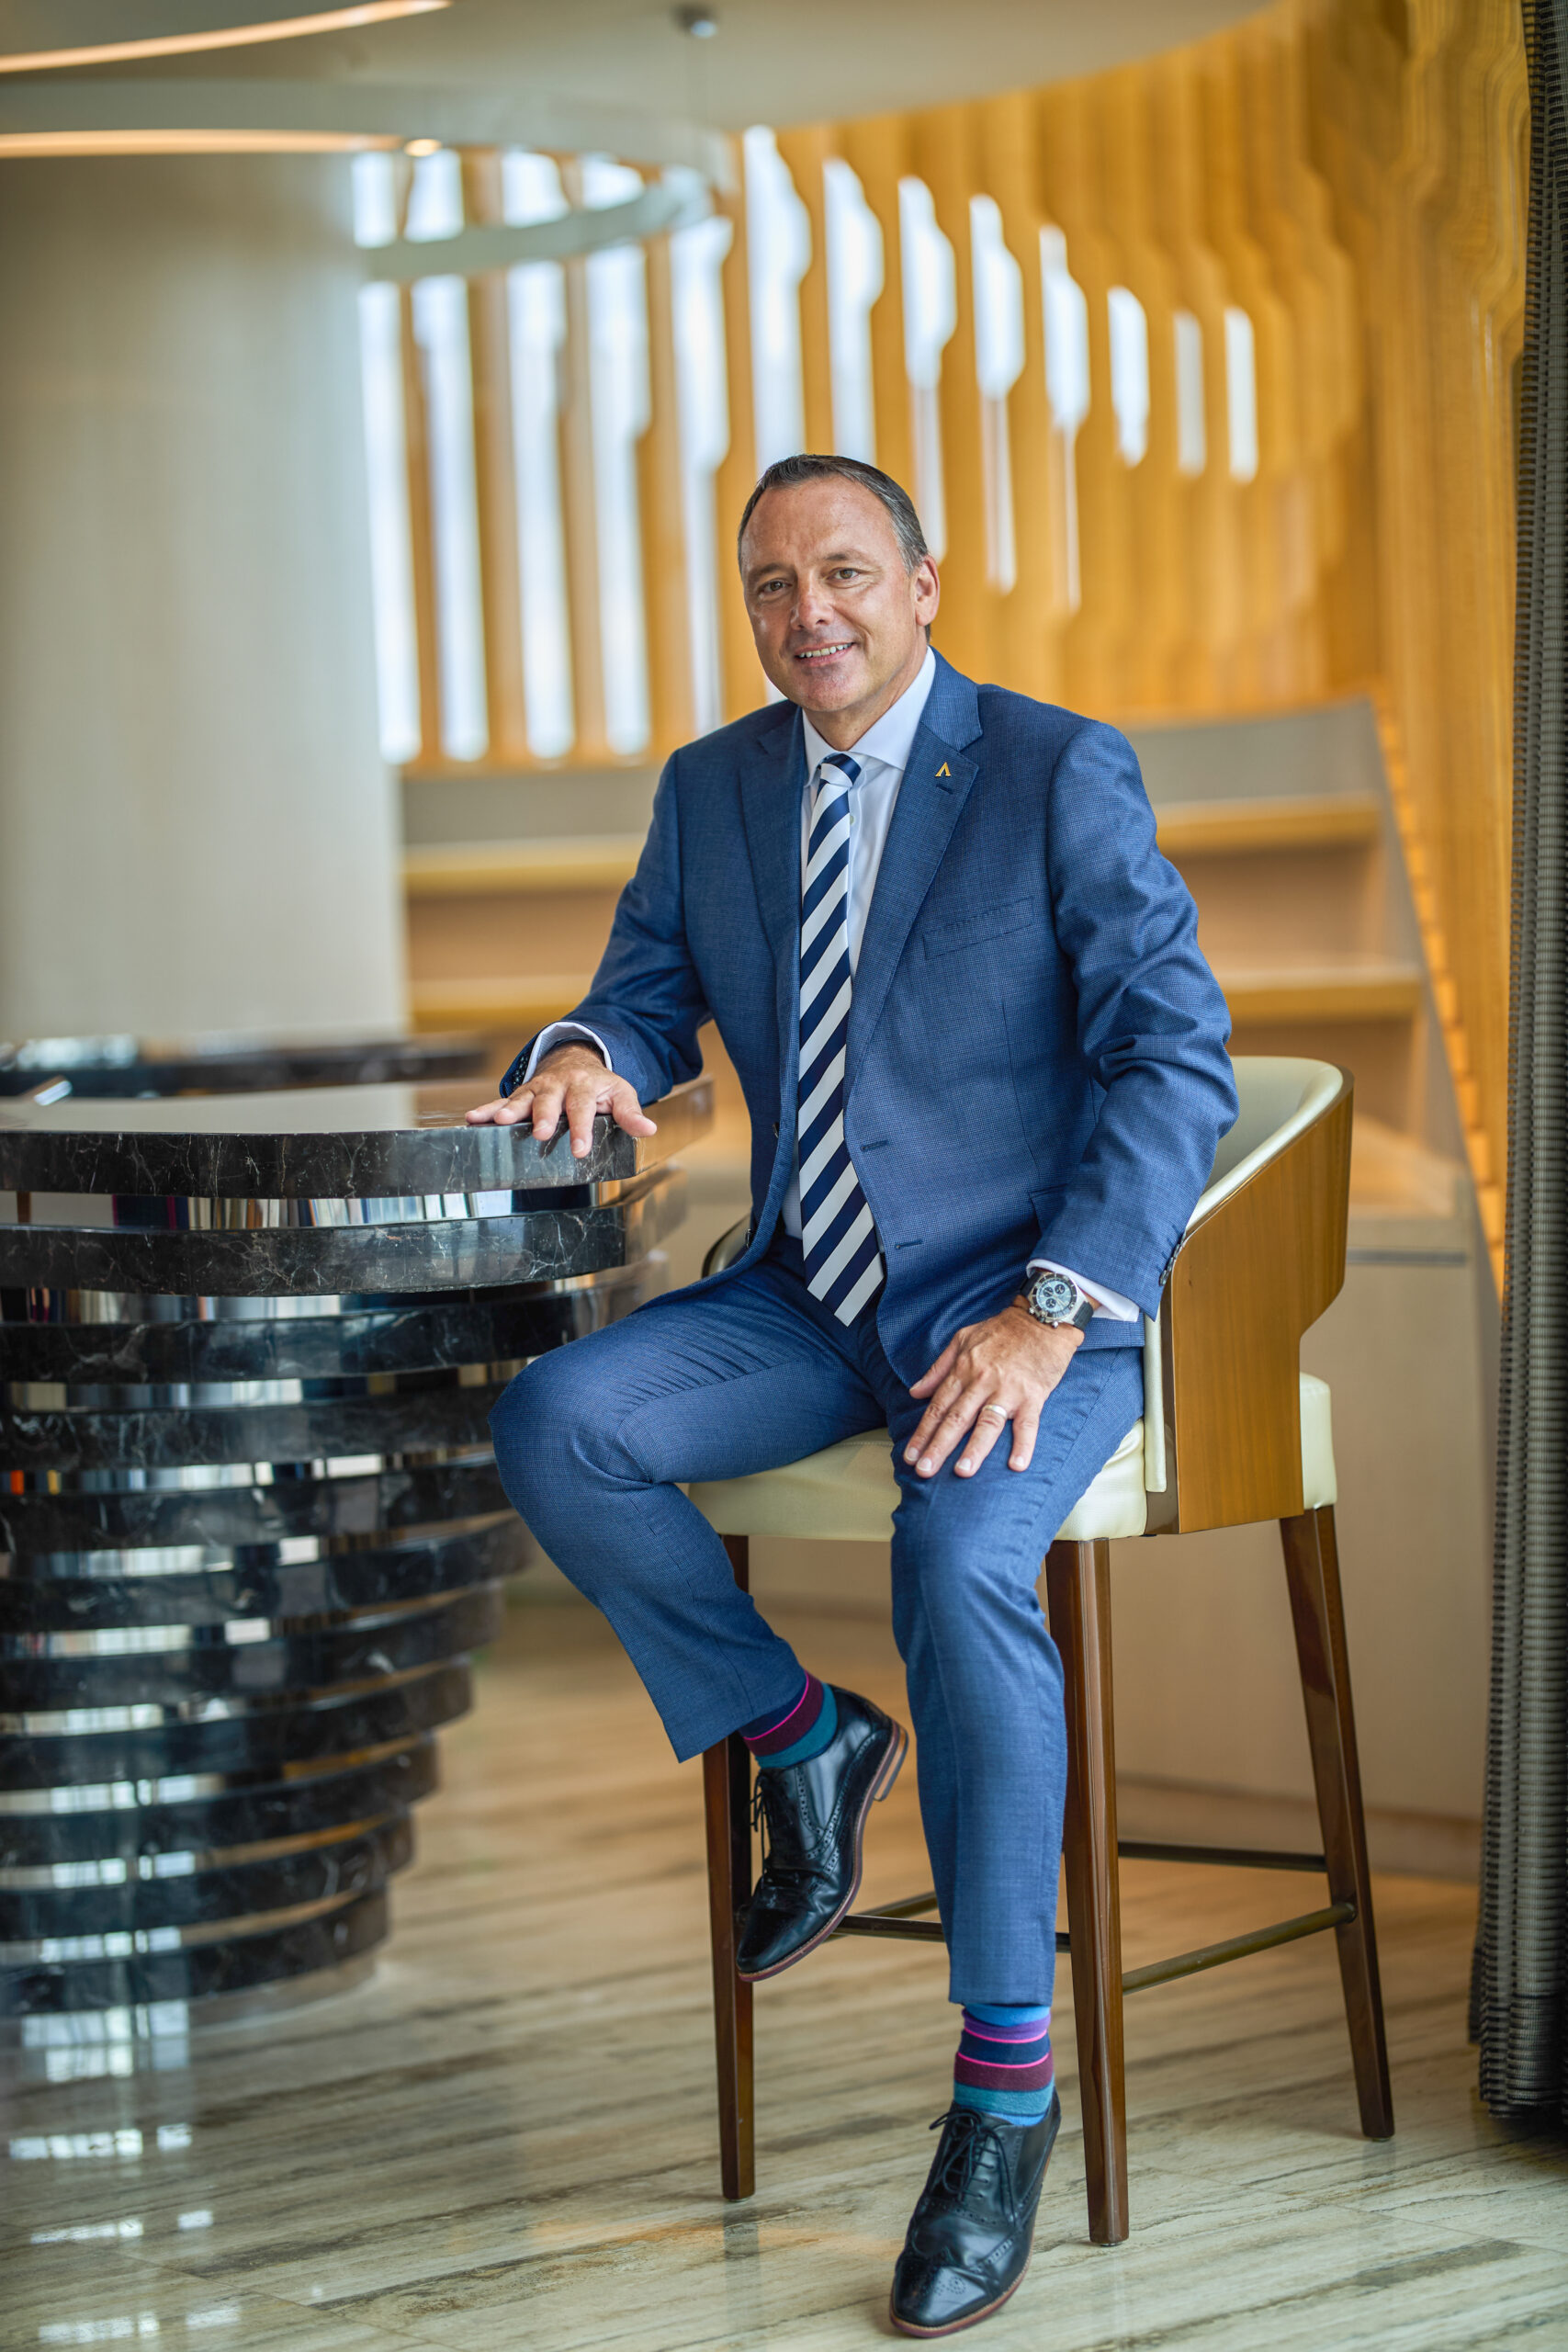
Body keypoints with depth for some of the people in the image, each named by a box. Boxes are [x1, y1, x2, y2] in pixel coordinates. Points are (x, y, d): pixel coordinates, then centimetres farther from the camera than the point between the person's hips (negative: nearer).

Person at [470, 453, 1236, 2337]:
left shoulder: (1060, 774, -8)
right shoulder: (711, 789, 9)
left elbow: (1177, 1061, -12)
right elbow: (649, 992, 18)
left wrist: (1050, 1312, -23)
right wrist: (590, 1055, -10)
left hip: (1022, 1301, -5)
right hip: (808, 1299, 6)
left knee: (957, 1561, -34)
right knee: (554, 1427, -21)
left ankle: (1006, 2085, -19)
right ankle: (805, 1739, 4)